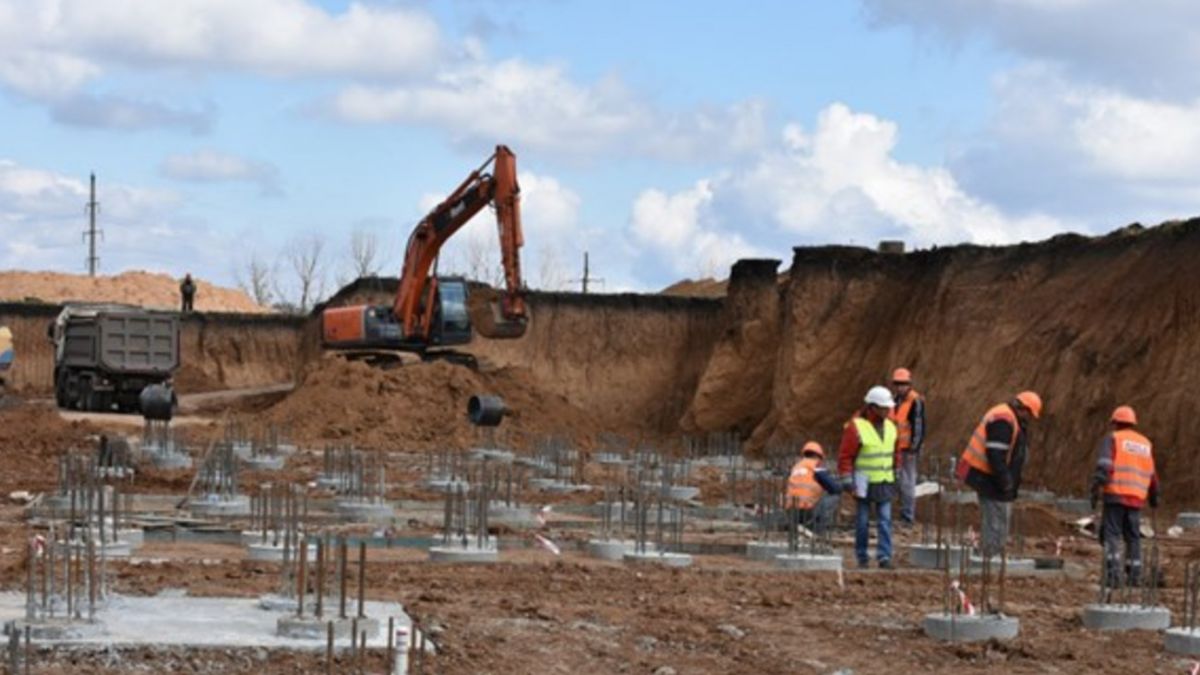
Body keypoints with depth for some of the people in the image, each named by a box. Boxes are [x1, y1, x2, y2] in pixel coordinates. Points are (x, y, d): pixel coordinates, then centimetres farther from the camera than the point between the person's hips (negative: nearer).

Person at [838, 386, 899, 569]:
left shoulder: (890, 427, 7)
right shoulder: (856, 427, -11)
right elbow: (845, 455, -9)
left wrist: (895, 475, 19)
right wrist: (846, 479, -13)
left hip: (885, 483, 4)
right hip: (864, 483, -4)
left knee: (885, 520, -4)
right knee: (862, 521, 3)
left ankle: (884, 556, -5)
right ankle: (862, 557, 12)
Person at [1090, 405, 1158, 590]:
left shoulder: (1112, 438, 2)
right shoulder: (1145, 443, 17)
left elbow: (1104, 464, -12)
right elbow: (1152, 475, 21)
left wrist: (1096, 489, -16)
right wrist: (1154, 497, 33)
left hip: (1115, 495, -4)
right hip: (1136, 498, 4)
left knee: (1111, 535, -4)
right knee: (1133, 537, 13)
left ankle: (1113, 575, -18)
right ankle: (1134, 576, 12)